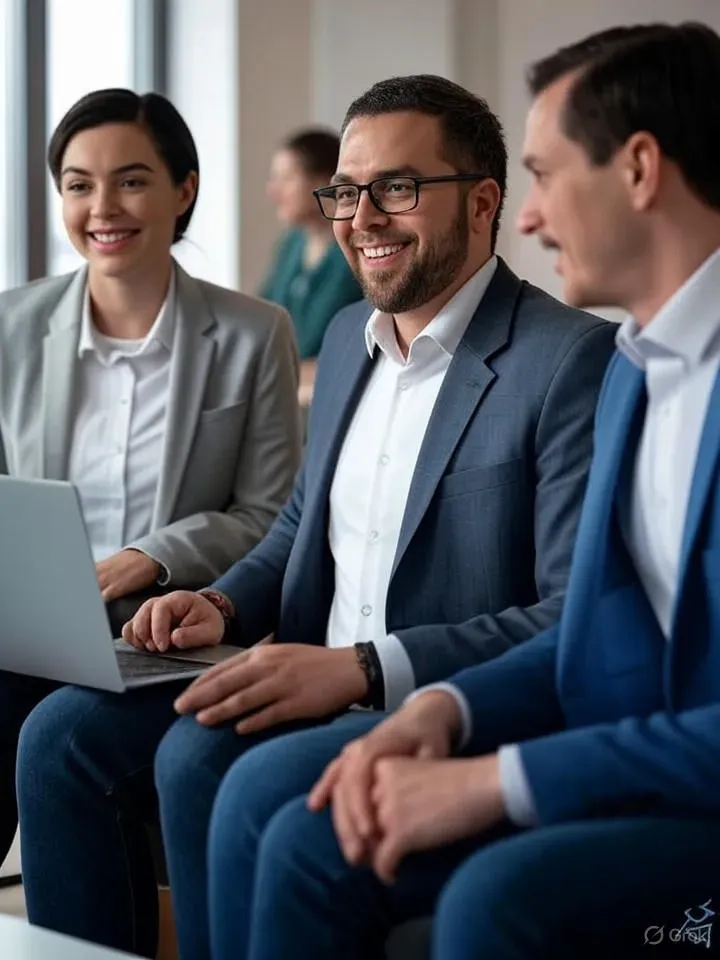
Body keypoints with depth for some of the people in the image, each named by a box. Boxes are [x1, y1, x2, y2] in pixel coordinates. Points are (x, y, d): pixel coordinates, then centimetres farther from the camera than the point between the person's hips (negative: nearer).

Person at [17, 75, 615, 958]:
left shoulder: (574, 359, -13)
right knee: (62, 735, -7)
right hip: (312, 684, 8)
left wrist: (363, 669, -27)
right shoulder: (347, 337, 13)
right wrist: (223, 605, 3)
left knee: (199, 757, -28)